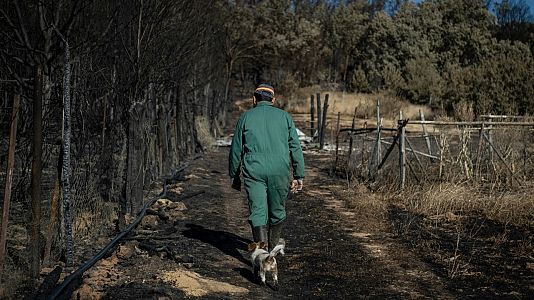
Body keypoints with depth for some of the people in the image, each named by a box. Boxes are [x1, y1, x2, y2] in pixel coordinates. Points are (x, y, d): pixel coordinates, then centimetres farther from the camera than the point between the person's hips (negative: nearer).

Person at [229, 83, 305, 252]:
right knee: (277, 212, 16)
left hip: (254, 170, -1)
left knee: (257, 213, -2)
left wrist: (234, 176, 18)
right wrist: (299, 175, 9)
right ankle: (273, 249, 31)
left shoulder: (246, 117, 8)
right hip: (280, 171, 1)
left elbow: (236, 150, 9)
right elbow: (296, 148, 5)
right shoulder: (284, 116, 10)